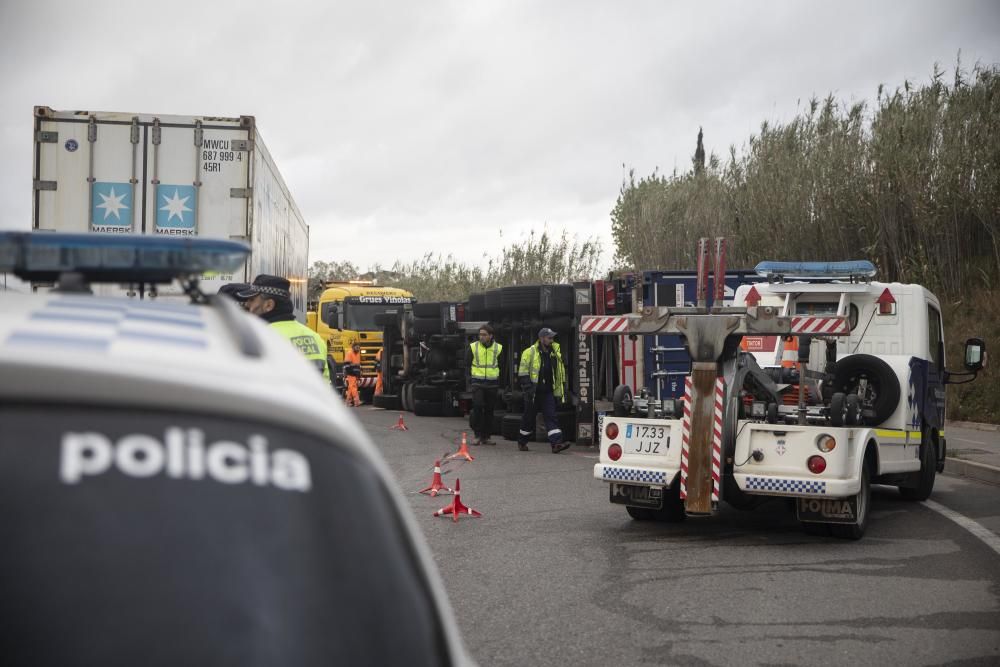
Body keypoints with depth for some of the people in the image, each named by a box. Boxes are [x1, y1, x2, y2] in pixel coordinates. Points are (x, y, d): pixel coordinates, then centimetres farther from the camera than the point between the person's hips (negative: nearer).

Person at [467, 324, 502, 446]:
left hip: (492, 384, 2)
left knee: (489, 410, 5)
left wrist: (498, 382, 8)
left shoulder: (498, 348, 3)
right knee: (477, 407, -15)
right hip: (477, 383, -2)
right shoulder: (473, 347, 0)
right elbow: (467, 364, 10)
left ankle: (486, 436, 13)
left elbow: (501, 366, 14)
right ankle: (477, 434, -5)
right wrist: (471, 378, 3)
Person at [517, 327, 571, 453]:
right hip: (534, 393, -4)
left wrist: (562, 390, 14)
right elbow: (523, 373, -9)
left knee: (551, 417, -8)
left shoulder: (555, 353, 9)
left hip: (548, 392, 4)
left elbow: (560, 373, 18)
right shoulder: (530, 353, -8)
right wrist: (528, 389, -16)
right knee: (529, 418, 7)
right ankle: (522, 442, 25)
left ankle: (556, 443, -17)